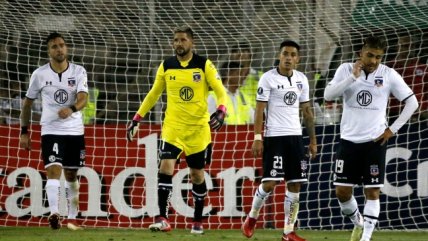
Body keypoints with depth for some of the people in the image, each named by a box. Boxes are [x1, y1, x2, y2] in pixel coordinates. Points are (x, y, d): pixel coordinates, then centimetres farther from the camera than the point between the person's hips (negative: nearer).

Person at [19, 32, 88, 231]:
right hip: (51, 130, -2)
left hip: (75, 130, 2)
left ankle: (72, 218, 23)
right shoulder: (40, 74, -2)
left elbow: (83, 98, -17)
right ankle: (54, 214, -32)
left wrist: (72, 109, -39)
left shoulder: (79, 72, -2)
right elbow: (27, 103, 9)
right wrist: (24, 132, 8)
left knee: (71, 175, 12)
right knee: (54, 170, -20)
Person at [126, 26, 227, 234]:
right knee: (166, 167, -17)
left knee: (197, 174, 8)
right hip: (173, 126, 1)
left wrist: (221, 111, -27)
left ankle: (198, 221, 24)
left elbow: (221, 91, -7)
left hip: (199, 128, -1)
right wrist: (137, 119, 11)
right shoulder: (166, 66, 4)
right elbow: (153, 94, 15)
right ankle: (162, 219, -18)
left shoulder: (204, 65, -4)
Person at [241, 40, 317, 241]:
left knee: (295, 185, 1)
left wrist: (313, 140, 13)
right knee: (270, 182, -10)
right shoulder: (268, 78, -5)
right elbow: (259, 110, -6)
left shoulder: (302, 79, 10)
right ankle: (252, 217, 14)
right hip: (274, 136, -5)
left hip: (295, 136, 5)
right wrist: (257, 138, -13)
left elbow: (307, 111, 16)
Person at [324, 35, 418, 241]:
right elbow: (328, 95, -14)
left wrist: (392, 129, -4)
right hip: (349, 140, 1)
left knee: (372, 191, -5)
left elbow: (412, 102, 2)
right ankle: (358, 223, 27)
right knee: (342, 191, 1)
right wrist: (353, 77, -22)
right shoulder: (346, 70, -1)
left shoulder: (389, 75, -3)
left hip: (375, 141, -1)